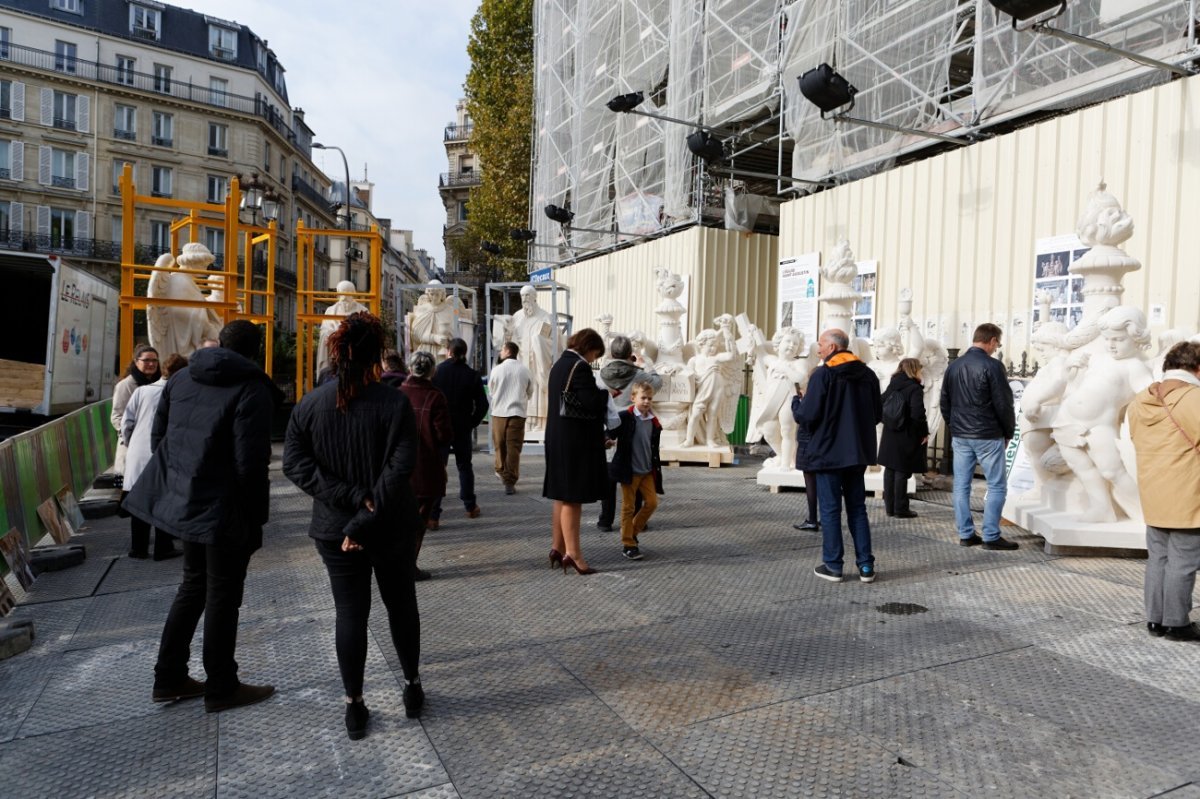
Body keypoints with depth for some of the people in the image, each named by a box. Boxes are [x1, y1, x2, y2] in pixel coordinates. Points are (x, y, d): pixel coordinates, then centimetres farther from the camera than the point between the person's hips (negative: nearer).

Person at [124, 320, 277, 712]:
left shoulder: (180, 378, 7)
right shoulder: (252, 389, -16)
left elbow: (158, 437, 12)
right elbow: (249, 462, -20)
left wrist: (177, 481, 20)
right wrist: (255, 519, -12)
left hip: (183, 500, 7)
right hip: (224, 508, -7)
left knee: (194, 584, 22)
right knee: (222, 595, 6)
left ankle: (169, 677, 32)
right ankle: (221, 688, 20)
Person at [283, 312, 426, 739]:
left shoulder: (309, 404, -4)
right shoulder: (394, 403, -13)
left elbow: (294, 463, -9)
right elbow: (400, 468, -22)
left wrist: (350, 497, -14)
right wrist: (366, 518, -19)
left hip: (334, 528, 2)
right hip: (390, 527, -1)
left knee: (349, 611, 13)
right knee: (401, 603, 17)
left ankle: (354, 705, 20)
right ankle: (412, 686, 31)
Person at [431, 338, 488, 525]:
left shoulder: (437, 371, -7)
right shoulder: (472, 375, -3)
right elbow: (482, 404, -5)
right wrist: (472, 423, 6)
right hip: (462, 428, 2)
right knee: (464, 466, 18)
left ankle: (433, 515, -7)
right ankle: (470, 507, 28)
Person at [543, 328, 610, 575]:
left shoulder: (559, 365, 14)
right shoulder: (580, 367, -15)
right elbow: (589, 403, -22)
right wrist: (607, 392, -4)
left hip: (557, 439, 9)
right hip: (576, 441, -9)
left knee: (562, 496, 15)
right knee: (573, 498, -5)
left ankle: (557, 548, 23)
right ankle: (572, 553, 0)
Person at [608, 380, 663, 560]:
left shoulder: (654, 421, 5)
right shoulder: (625, 417, -11)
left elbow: (654, 449, 11)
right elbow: (611, 434, -13)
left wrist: (656, 469, 12)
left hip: (647, 471, 5)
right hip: (629, 470, -5)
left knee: (652, 502, 3)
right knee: (628, 507, 3)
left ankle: (633, 532, 23)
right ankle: (628, 544, 12)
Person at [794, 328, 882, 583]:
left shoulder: (822, 374, -14)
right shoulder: (867, 374, 4)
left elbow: (806, 416, -17)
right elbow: (877, 414, 9)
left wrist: (800, 406, 4)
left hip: (828, 452, -5)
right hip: (858, 452, 5)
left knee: (830, 509, 4)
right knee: (857, 508, 14)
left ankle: (833, 565, 9)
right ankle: (866, 565, 16)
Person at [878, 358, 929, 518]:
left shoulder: (892, 386, 7)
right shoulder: (915, 388, -13)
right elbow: (918, 414, -22)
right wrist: (924, 433, -10)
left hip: (889, 436, 7)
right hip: (907, 437, -6)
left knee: (890, 470, 12)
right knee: (902, 472, -1)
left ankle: (889, 507, 19)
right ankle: (900, 509, 6)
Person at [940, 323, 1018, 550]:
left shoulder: (954, 366, 8)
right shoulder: (992, 366, -12)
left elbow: (944, 402, 13)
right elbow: (1003, 404, -11)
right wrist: (1008, 432, 2)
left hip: (960, 436, 6)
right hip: (988, 437, -6)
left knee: (961, 486, 8)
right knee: (997, 486, 3)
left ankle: (965, 534, 13)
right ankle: (991, 536, 4)